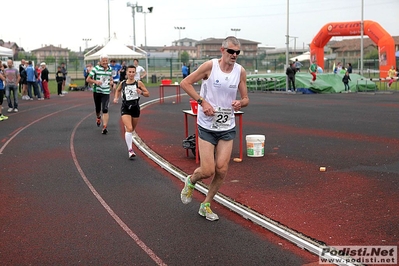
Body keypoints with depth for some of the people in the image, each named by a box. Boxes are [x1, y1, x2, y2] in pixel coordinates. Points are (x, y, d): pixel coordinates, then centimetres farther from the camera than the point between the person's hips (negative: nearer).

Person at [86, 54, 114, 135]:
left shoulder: (110, 69, 5)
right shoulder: (96, 68, -7)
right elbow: (88, 79, -5)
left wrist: (111, 82, 2)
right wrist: (95, 81, -23)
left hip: (106, 92, 1)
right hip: (97, 91, -1)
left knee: (105, 110, -12)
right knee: (97, 109, 13)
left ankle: (104, 127, -12)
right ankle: (98, 117, 48)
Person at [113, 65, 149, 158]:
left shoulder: (138, 83, -5)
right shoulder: (122, 83, 0)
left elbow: (147, 94, -1)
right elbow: (118, 90, 22)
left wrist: (141, 92, -21)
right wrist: (116, 98, 5)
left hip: (135, 108, 1)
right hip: (125, 108, -1)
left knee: (132, 129, 17)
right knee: (129, 129, -17)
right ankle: (130, 150, -14)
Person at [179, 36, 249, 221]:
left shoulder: (240, 71, 1)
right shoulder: (210, 66, -11)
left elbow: (246, 99, 9)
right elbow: (185, 83, -7)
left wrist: (240, 103, -15)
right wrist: (202, 101, -17)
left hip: (228, 127, 4)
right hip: (207, 126, -4)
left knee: (221, 170, -2)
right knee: (207, 171, -7)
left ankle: (206, 205, 20)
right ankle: (190, 181, 30)